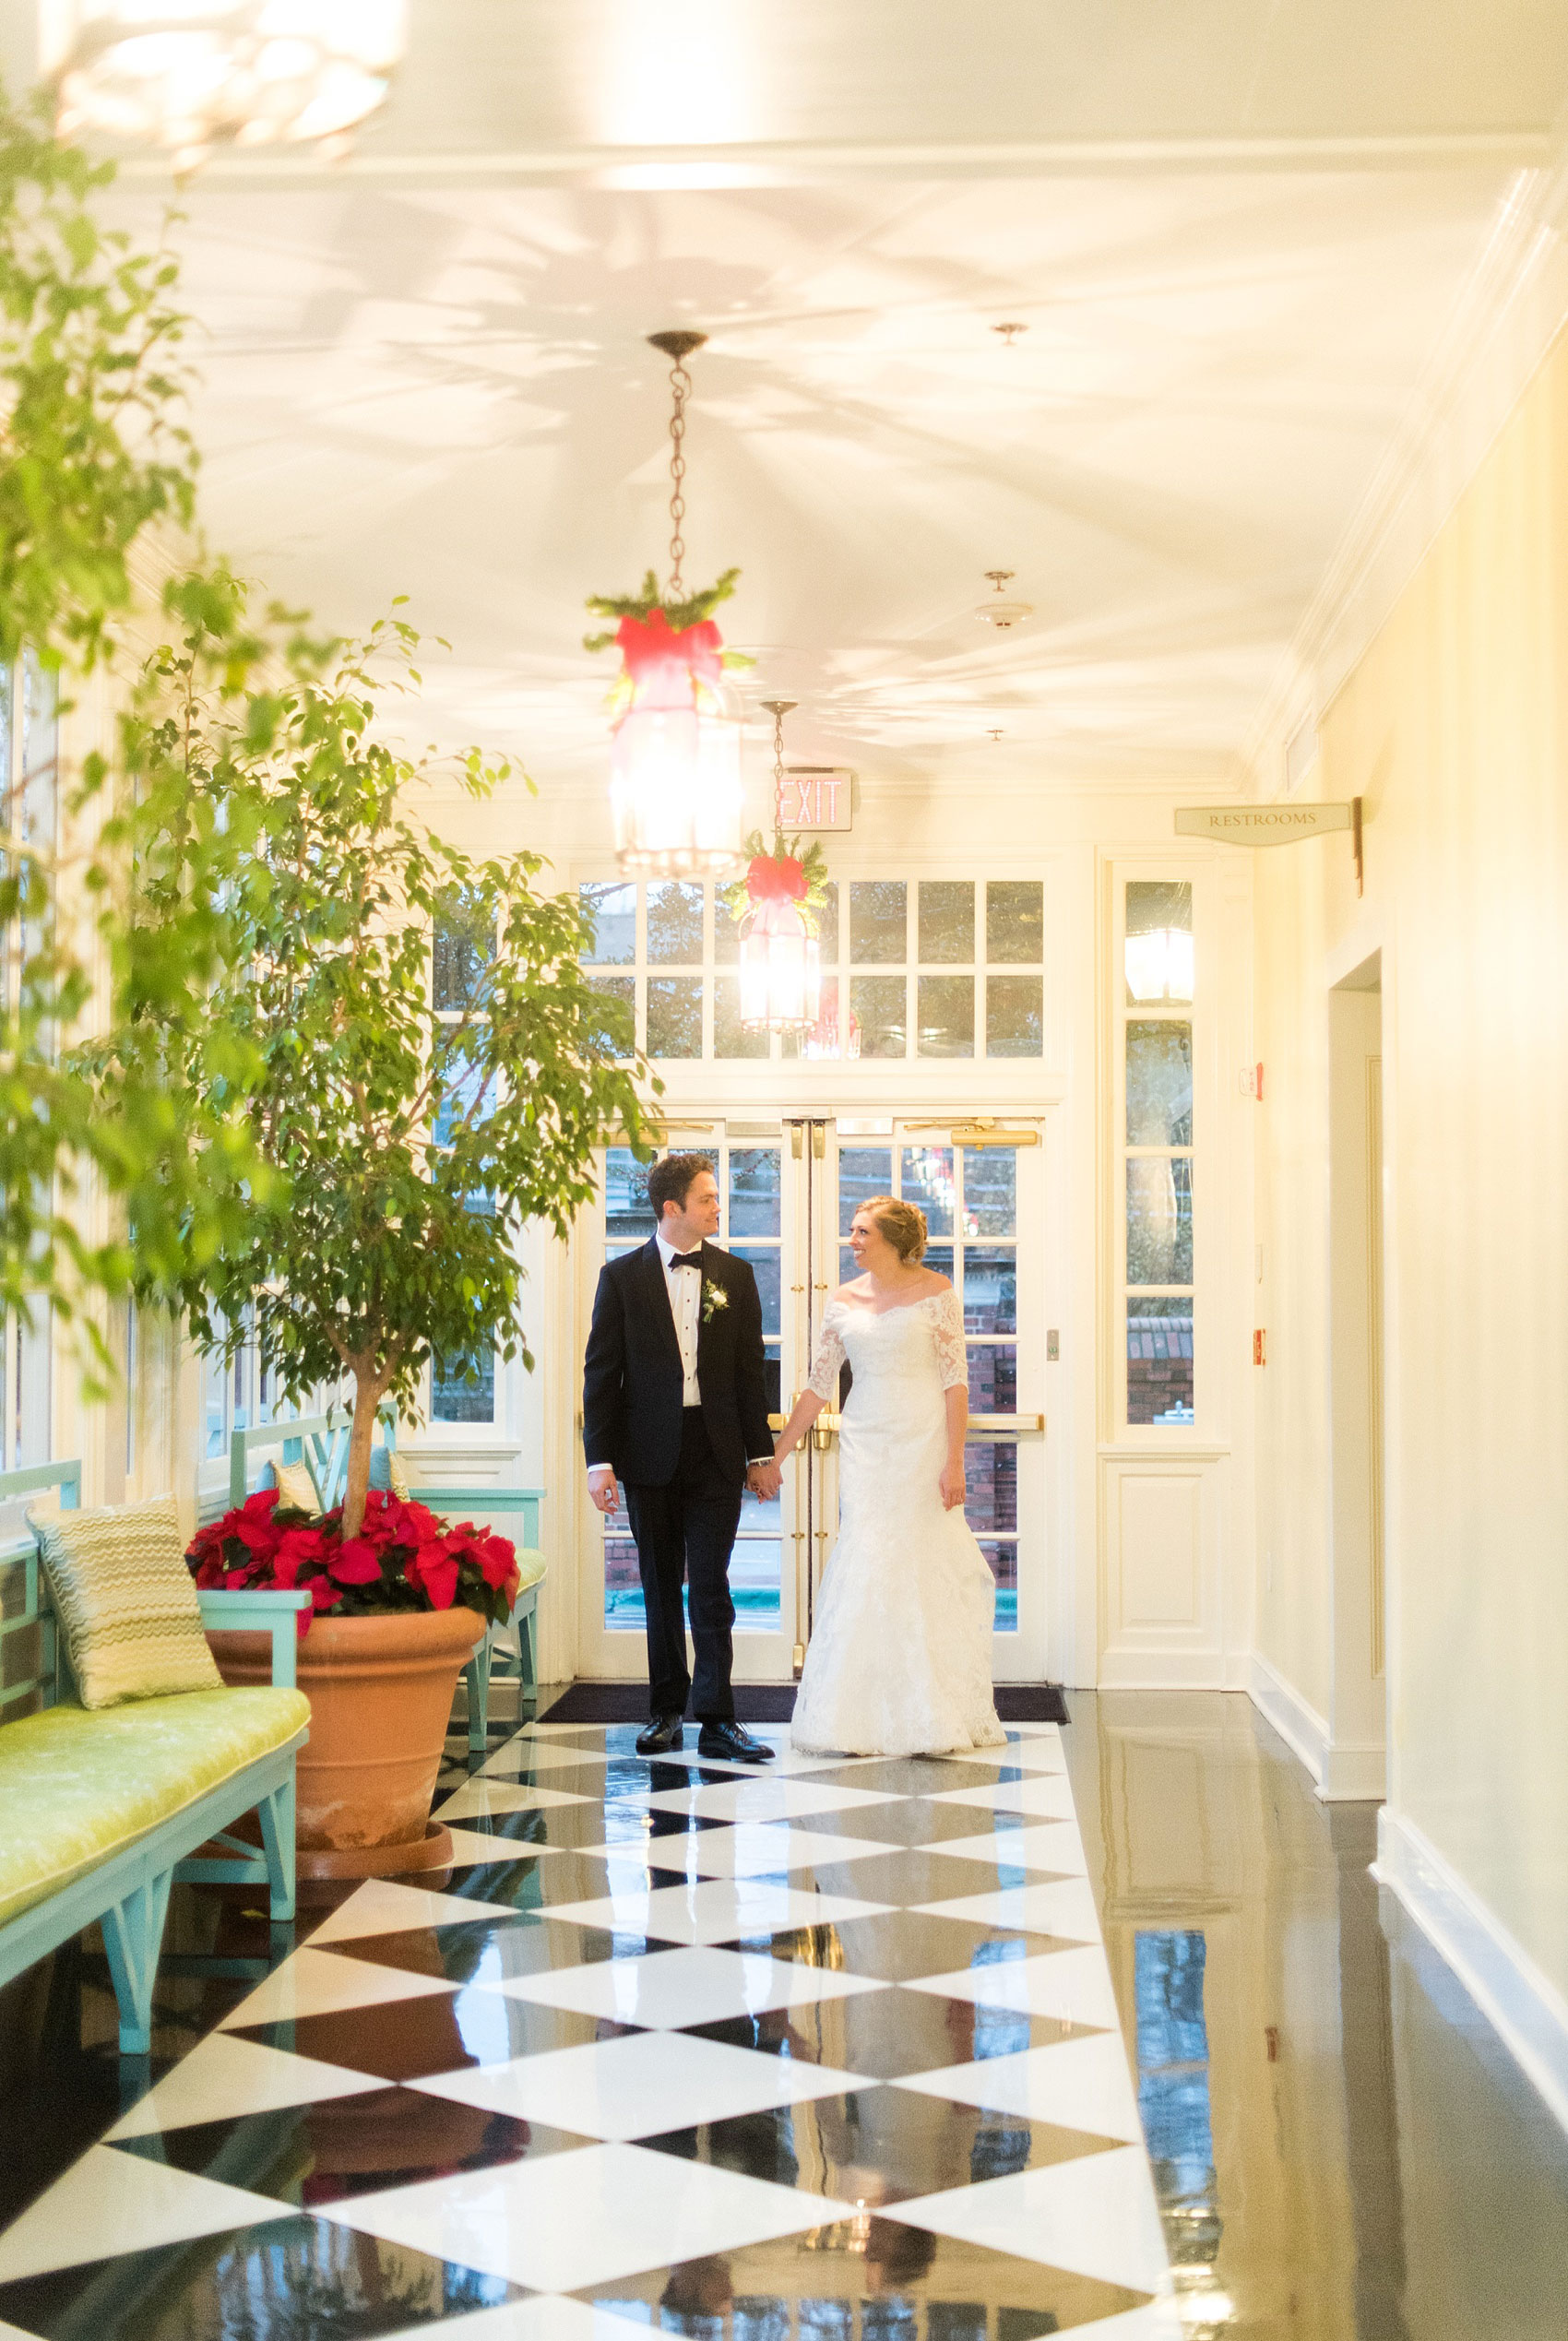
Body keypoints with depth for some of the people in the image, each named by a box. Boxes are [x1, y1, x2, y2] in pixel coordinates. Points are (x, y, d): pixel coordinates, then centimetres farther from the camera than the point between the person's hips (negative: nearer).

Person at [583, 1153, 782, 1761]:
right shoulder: (622, 1276, 1)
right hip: (649, 1454, 0)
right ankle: (667, 1711, 18)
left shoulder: (735, 1275, 7)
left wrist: (761, 1454, 5)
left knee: (711, 1587, -2)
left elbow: (750, 1369, 8)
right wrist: (599, 1459, -6)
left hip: (717, 1453, 0)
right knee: (660, 1587, 8)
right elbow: (601, 1373, 0)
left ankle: (717, 1719, -1)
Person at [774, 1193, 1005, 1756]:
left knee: (925, 1570, -1)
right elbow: (818, 1385, 11)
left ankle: (931, 1720, 9)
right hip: (865, 1445, 3)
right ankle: (868, 1721, 5)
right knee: (867, 1572, -2)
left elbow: (955, 1379, -5)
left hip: (924, 1441, -3)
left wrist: (954, 1461, -12)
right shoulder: (843, 1301, 7)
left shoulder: (934, 1291, -3)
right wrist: (775, 1455, 9)